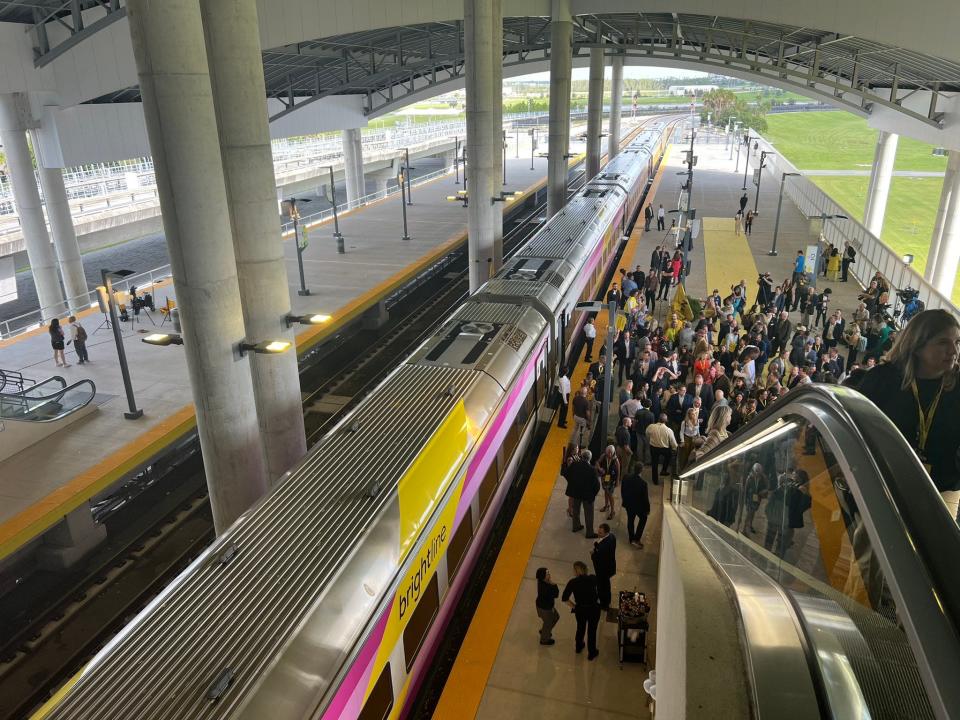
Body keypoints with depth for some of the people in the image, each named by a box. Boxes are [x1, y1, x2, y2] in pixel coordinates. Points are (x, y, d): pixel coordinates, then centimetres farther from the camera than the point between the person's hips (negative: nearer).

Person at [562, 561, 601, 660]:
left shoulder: (573, 582, -13)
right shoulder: (592, 579, -11)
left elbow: (564, 598, -13)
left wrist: (574, 606, -3)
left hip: (580, 610, 1)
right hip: (594, 609, -1)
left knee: (580, 627, 27)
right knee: (592, 631, 18)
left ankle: (579, 647, 49)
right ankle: (591, 653, 33)